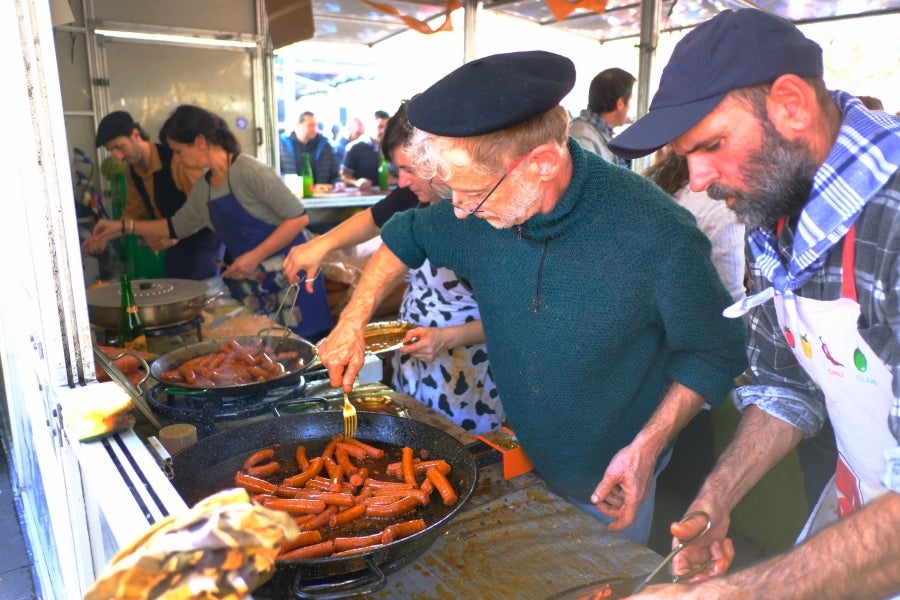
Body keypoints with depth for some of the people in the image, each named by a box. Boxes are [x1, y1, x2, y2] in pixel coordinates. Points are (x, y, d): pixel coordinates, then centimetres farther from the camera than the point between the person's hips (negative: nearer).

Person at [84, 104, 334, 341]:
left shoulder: (248, 171, -14)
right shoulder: (203, 188, 10)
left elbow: (299, 217, -16)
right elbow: (178, 226, 27)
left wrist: (255, 256, -18)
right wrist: (123, 227, 23)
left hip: (289, 278, -7)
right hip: (250, 286, 7)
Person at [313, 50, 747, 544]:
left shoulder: (656, 233, -29)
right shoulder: (485, 207, -15)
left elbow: (716, 351, -14)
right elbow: (406, 237, 5)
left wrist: (647, 447, -20)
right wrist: (353, 322, -3)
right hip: (516, 461, 5)